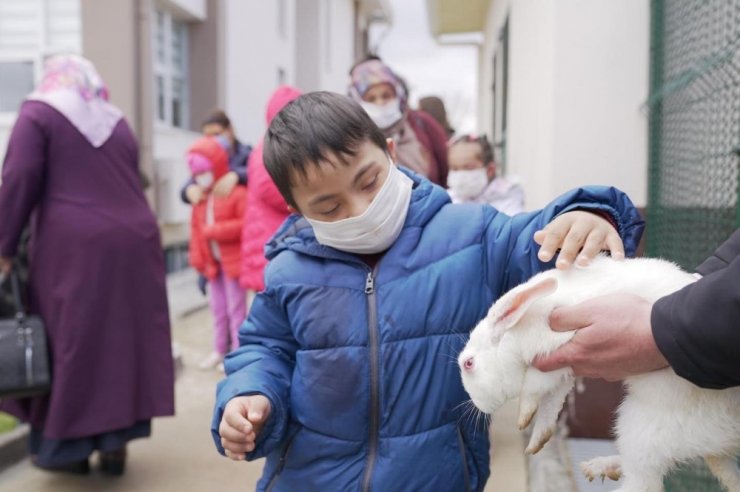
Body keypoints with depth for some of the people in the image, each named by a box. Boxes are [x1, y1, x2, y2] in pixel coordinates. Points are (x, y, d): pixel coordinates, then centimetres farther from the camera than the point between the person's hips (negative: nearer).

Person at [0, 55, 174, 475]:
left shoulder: (38, 112, 3)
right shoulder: (118, 121, 17)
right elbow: (133, 184, 15)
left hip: (73, 245, -4)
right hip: (131, 241, 5)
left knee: (70, 339, 5)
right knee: (124, 337, 9)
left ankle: (69, 445, 14)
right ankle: (116, 442, 14)